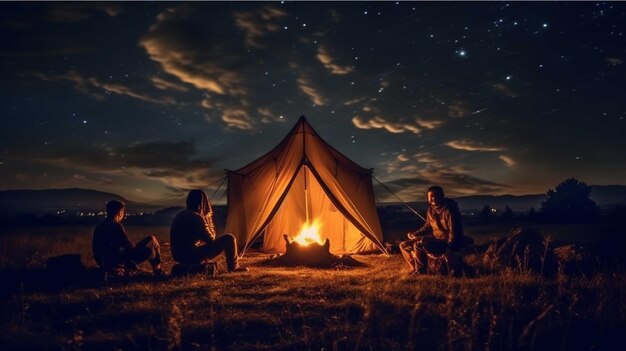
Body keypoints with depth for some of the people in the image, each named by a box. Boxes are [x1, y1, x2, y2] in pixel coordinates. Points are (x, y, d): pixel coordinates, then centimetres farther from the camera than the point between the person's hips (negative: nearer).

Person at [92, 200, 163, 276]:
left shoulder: (99, 226, 6)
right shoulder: (116, 226, -19)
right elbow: (131, 248, -18)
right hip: (117, 263, -9)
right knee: (152, 240, -1)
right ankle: (158, 271, 15)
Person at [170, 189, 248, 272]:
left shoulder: (179, 215, 9)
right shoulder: (197, 218, -17)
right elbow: (211, 239, -7)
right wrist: (208, 220, 1)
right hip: (192, 257, -9)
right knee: (229, 239, -4)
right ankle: (233, 267, 17)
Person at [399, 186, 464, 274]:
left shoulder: (449, 209, -19)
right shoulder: (431, 209, 6)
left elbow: (454, 230, -20)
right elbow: (427, 226, 20)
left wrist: (449, 247, -27)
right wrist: (416, 233, 4)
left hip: (446, 242, -9)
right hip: (435, 238, 9)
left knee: (418, 244, -31)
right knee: (404, 245, 4)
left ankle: (421, 272, -12)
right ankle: (415, 269, 11)